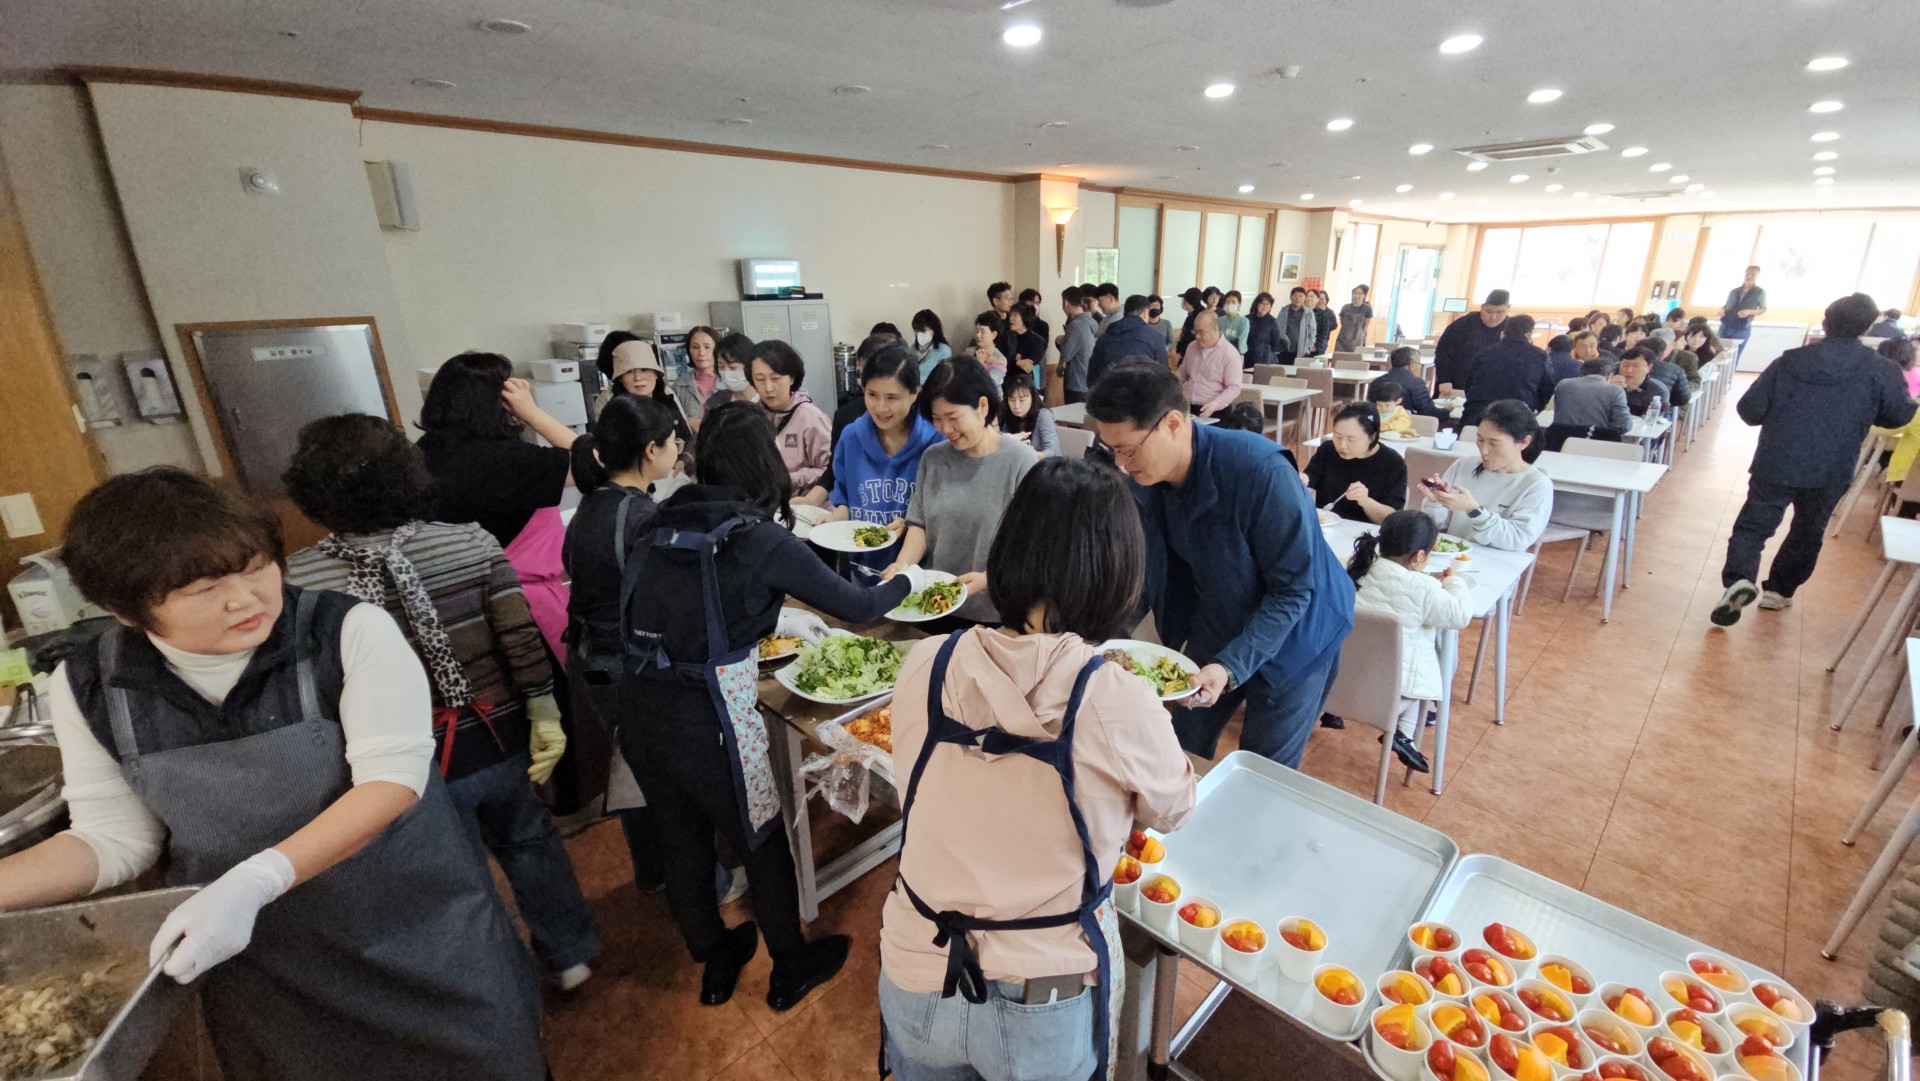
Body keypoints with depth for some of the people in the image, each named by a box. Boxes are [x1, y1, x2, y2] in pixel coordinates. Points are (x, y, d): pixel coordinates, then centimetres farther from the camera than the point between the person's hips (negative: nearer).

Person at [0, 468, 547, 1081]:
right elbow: (113, 837, 2)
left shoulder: (350, 632, -20)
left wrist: (254, 881, -33)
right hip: (257, 965, 3)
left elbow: (393, 778, -23)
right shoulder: (89, 687, -7)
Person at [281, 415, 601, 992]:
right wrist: (545, 718, -5)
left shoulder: (299, 580, -13)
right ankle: (570, 955, 43)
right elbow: (522, 637, -13)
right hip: (498, 742, 2)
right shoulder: (470, 542, -11)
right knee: (529, 842, 25)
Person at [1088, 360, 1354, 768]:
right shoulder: (1145, 481, -15)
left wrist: (1230, 666, -34)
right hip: (1215, 627, 5)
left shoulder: (1262, 473, -33)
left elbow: (1292, 589, -27)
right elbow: (1150, 572, -3)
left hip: (1292, 638, -5)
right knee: (1184, 751, 16)